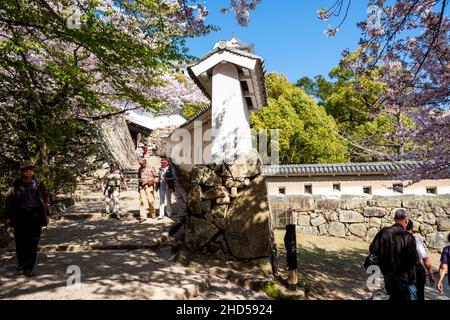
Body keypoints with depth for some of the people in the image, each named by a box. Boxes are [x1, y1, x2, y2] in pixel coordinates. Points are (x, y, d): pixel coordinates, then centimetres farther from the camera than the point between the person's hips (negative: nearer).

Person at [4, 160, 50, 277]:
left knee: (33, 242, -1)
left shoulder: (38, 183, 6)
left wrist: (47, 214, 8)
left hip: (35, 215, 0)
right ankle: (21, 262, 33)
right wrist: (8, 216, 2)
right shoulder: (16, 183, 3)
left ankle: (28, 268, 5)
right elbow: (9, 200, 5)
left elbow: (46, 199, 11)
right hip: (20, 215, 0)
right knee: (20, 241, 10)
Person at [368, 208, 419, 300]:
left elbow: (372, 250, -5)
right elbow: (414, 259, -22)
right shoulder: (408, 237, -21)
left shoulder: (383, 232, -10)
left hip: (388, 273, 4)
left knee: (393, 296, 24)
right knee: (410, 296, 14)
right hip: (404, 275, -4)